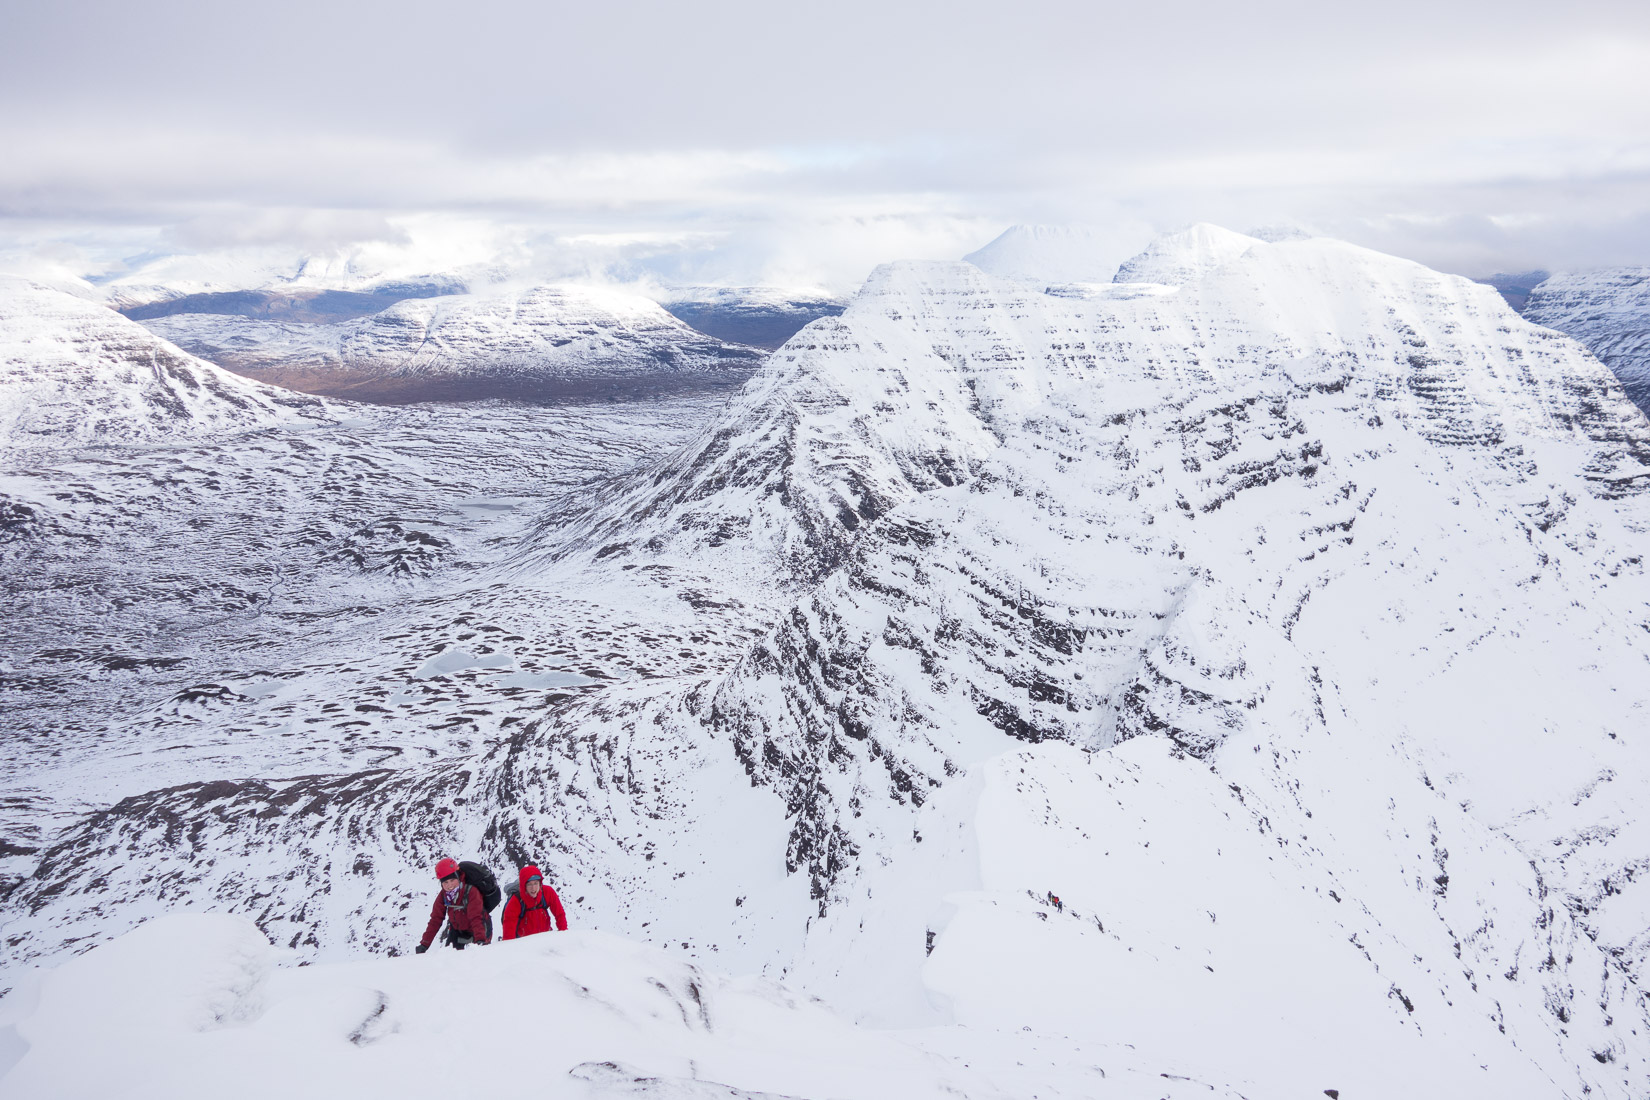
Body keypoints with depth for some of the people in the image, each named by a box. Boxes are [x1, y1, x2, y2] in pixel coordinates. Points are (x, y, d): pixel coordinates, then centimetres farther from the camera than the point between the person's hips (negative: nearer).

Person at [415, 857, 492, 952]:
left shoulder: (471, 892, -27)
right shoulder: (442, 896, -10)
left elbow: (476, 918, -34)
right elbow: (435, 920, -7)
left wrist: (480, 940, -46)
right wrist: (425, 944, -12)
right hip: (458, 929, 4)